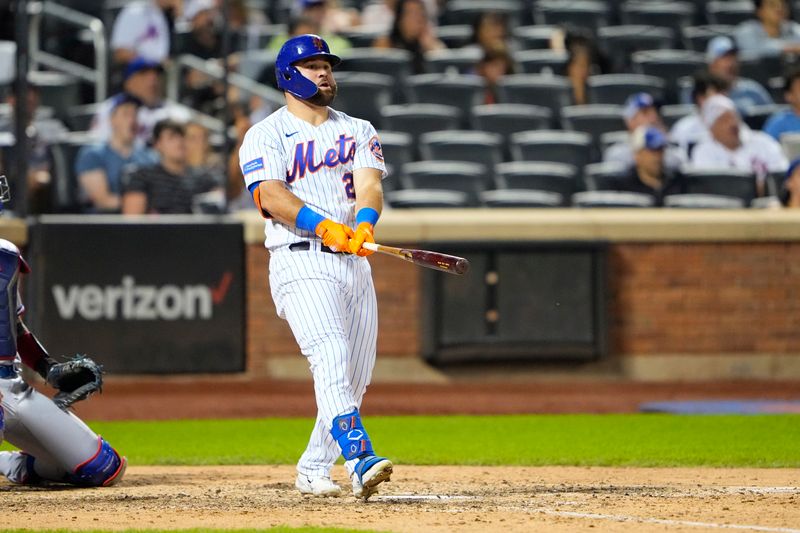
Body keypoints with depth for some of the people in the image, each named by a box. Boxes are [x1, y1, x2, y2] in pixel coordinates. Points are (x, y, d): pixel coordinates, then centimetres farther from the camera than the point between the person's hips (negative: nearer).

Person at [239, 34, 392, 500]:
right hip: (301, 262, -6)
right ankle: (360, 459, -40)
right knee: (331, 359, -24)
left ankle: (313, 470, 19)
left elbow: (370, 185, 1)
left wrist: (363, 225, -22)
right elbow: (270, 195, -12)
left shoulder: (358, 131, 18)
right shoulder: (266, 135, 4)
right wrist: (324, 226, -27)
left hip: (355, 264, 6)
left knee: (356, 378, 5)